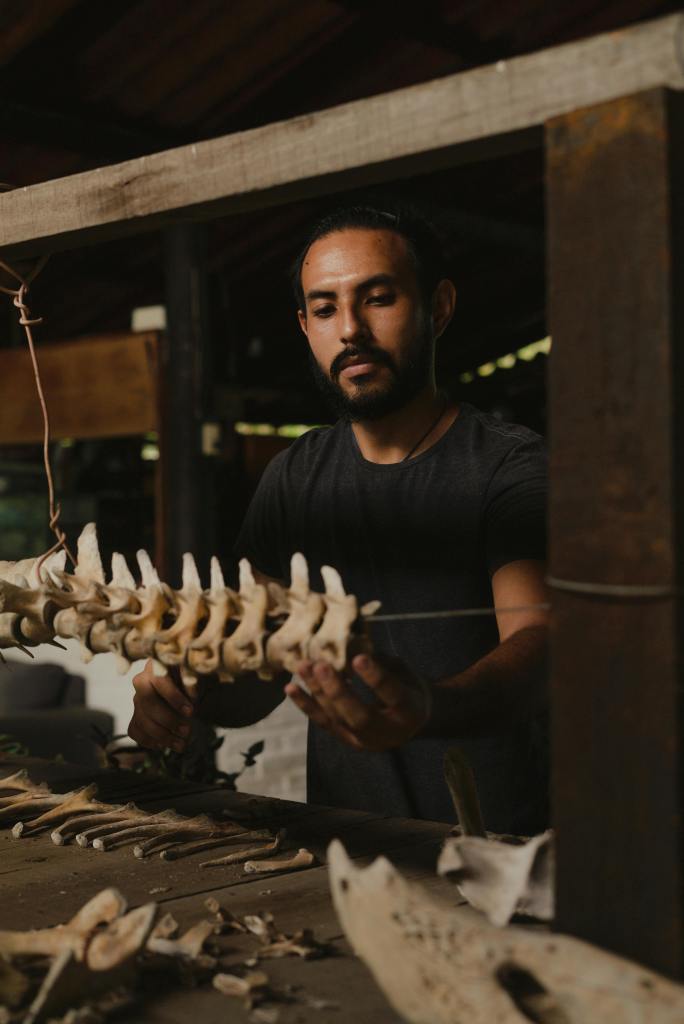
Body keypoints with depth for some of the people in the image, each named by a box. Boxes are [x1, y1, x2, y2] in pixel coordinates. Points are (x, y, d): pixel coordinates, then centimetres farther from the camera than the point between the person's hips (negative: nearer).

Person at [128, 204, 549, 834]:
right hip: (340, 843, 4)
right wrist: (186, 690, -10)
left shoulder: (513, 466, -5)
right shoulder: (295, 478, 12)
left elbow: (535, 644, -20)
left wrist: (429, 709, -40)